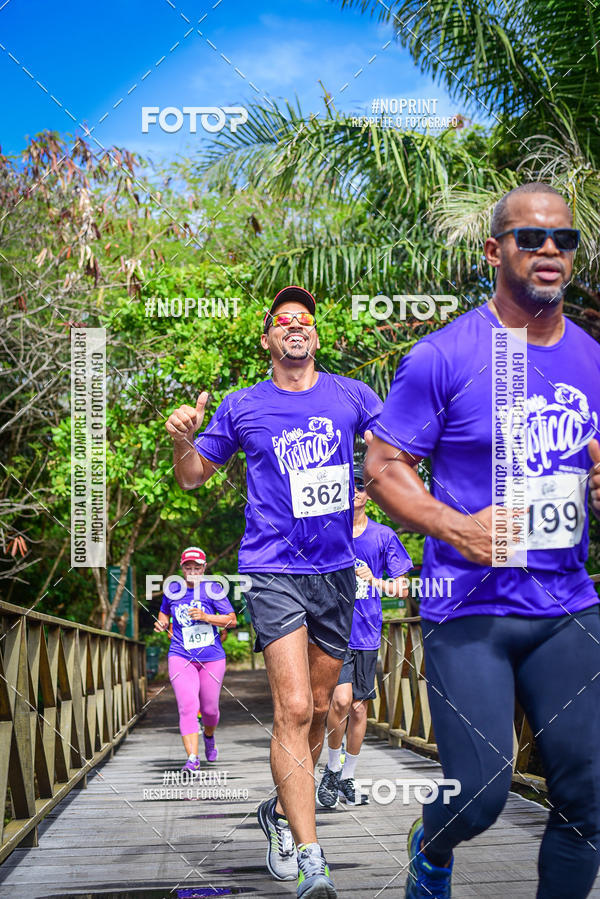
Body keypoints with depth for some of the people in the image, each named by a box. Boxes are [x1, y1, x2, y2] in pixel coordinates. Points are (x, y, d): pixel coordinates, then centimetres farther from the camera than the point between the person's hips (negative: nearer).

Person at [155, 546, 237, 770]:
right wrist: (163, 623, 2)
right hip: (181, 657, 0)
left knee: (209, 709, 9)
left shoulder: (212, 589, -4)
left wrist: (206, 617, -20)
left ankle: (209, 736, 44)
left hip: (212, 657, 0)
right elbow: (164, 612, 25)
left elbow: (232, 620, -7)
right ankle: (192, 757, -24)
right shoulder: (172, 590, 5)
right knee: (188, 706, -19)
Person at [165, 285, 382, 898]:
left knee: (318, 707, 13)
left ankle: (282, 811, 35)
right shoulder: (242, 407, 6)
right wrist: (182, 441, -8)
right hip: (273, 571, -3)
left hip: (336, 571, 3)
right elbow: (193, 477, 13)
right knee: (293, 708, -15)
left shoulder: (350, 396, 8)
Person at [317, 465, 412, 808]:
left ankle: (348, 779, 23)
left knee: (359, 708, 7)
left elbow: (403, 588, 3)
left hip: (367, 635, 2)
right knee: (341, 699, -20)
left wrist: (376, 581, -16)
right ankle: (332, 768, 1)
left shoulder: (383, 535, 5)